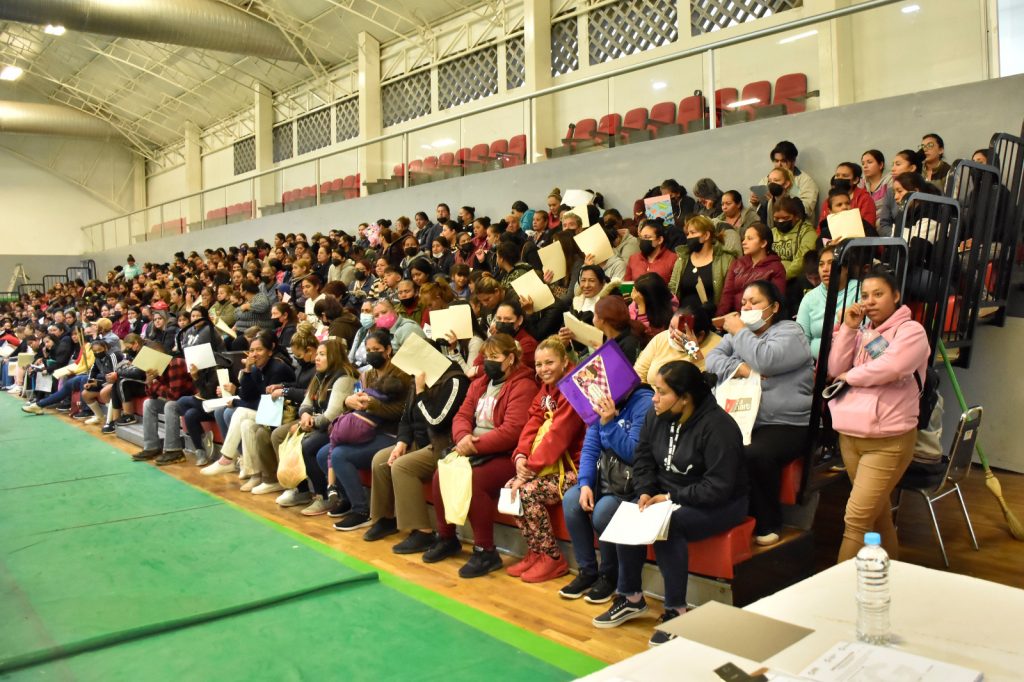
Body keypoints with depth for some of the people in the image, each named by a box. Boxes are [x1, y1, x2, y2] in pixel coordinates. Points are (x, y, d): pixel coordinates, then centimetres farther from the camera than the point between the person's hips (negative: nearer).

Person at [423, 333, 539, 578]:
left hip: (505, 455, -8)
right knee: (441, 474, -12)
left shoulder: (523, 386, -12)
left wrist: (476, 445, -21)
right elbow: (462, 416, 9)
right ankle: (446, 538, 8)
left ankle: (485, 551, -15)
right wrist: (463, 437, -13)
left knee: (473, 480, -30)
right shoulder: (480, 383, 15)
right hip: (476, 451, 8)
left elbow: (512, 431, -21)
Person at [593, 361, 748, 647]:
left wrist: (671, 498, -24)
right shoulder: (657, 416, -2)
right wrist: (646, 491, -11)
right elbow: (642, 458, 7)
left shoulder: (717, 427, -23)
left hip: (719, 505, -7)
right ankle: (631, 598, 0)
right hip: (667, 497, 7)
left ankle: (676, 611, -16)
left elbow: (717, 488, -25)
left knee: (667, 525, -32)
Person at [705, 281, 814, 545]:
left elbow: (765, 360, -19)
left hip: (786, 425, -5)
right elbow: (713, 357, 7)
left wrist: (739, 332, -7)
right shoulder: (740, 331, 20)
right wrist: (738, 368, -12)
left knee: (754, 454, -34)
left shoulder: (790, 332, -1)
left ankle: (768, 523, -12)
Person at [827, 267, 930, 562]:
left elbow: (889, 368, -22)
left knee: (856, 519, -9)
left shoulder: (911, 330, -6)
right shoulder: (861, 332, 13)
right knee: (877, 513, 18)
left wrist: (849, 376, -6)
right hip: (849, 436, 7)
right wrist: (848, 328, -5)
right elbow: (835, 370, 2)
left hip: (888, 440, -7)